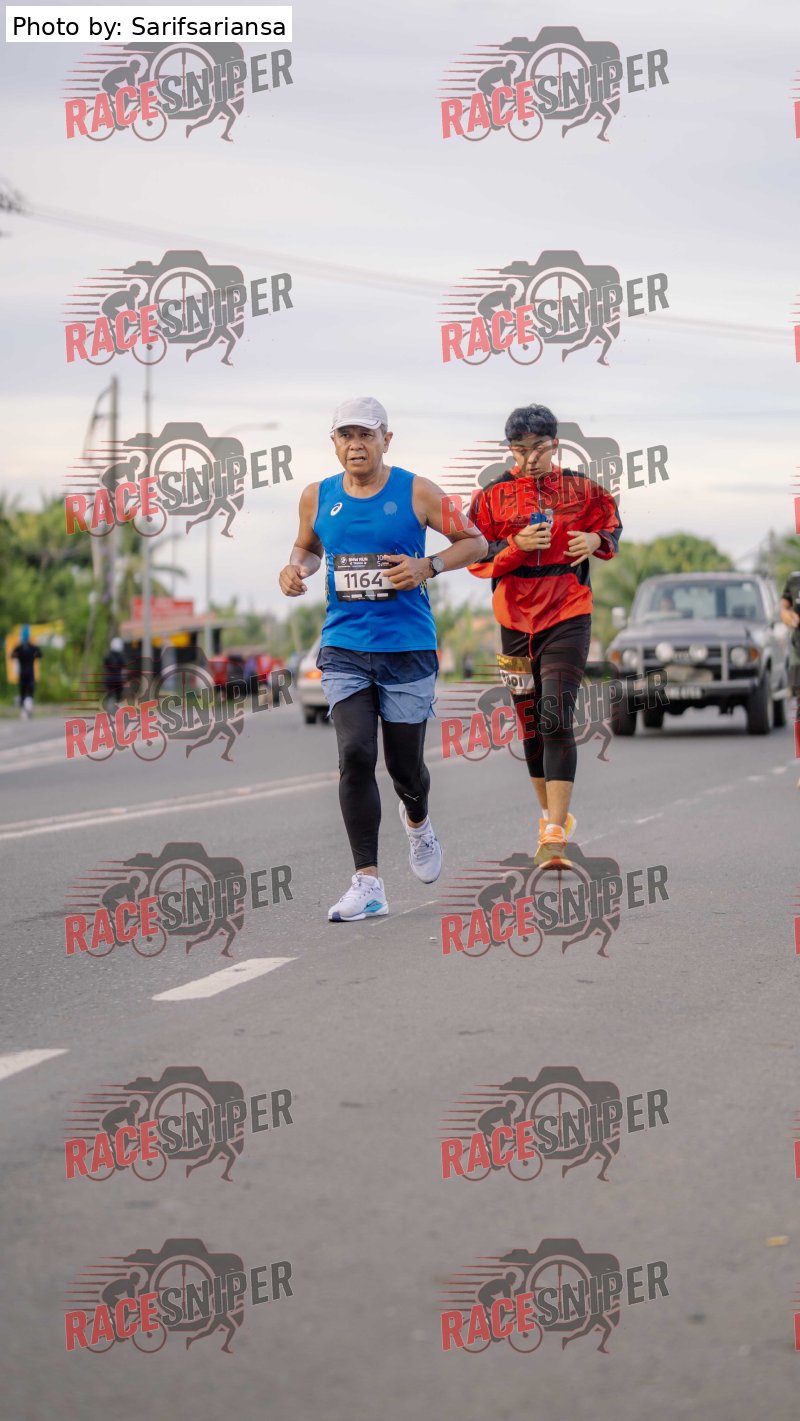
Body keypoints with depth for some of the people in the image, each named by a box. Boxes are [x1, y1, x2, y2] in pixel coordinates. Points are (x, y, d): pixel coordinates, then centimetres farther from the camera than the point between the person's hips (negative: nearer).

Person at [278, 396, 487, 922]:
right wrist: (297, 568, 0)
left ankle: (418, 822, 45)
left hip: (408, 648, -1)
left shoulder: (416, 493, -4)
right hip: (344, 648, 2)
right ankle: (368, 884, -11)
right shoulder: (317, 497, 5)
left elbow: (475, 542, 3)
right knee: (356, 756, -14)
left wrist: (428, 567, -14)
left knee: (404, 764, 7)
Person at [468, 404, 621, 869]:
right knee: (531, 724, 11)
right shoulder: (493, 495, 3)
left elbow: (612, 525, 18)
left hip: (568, 616, -2)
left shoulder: (582, 490, 3)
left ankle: (555, 835, -20)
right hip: (516, 619, 2)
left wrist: (596, 541, -4)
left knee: (557, 718, -16)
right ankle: (553, 814, 30)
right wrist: (516, 547, -14)